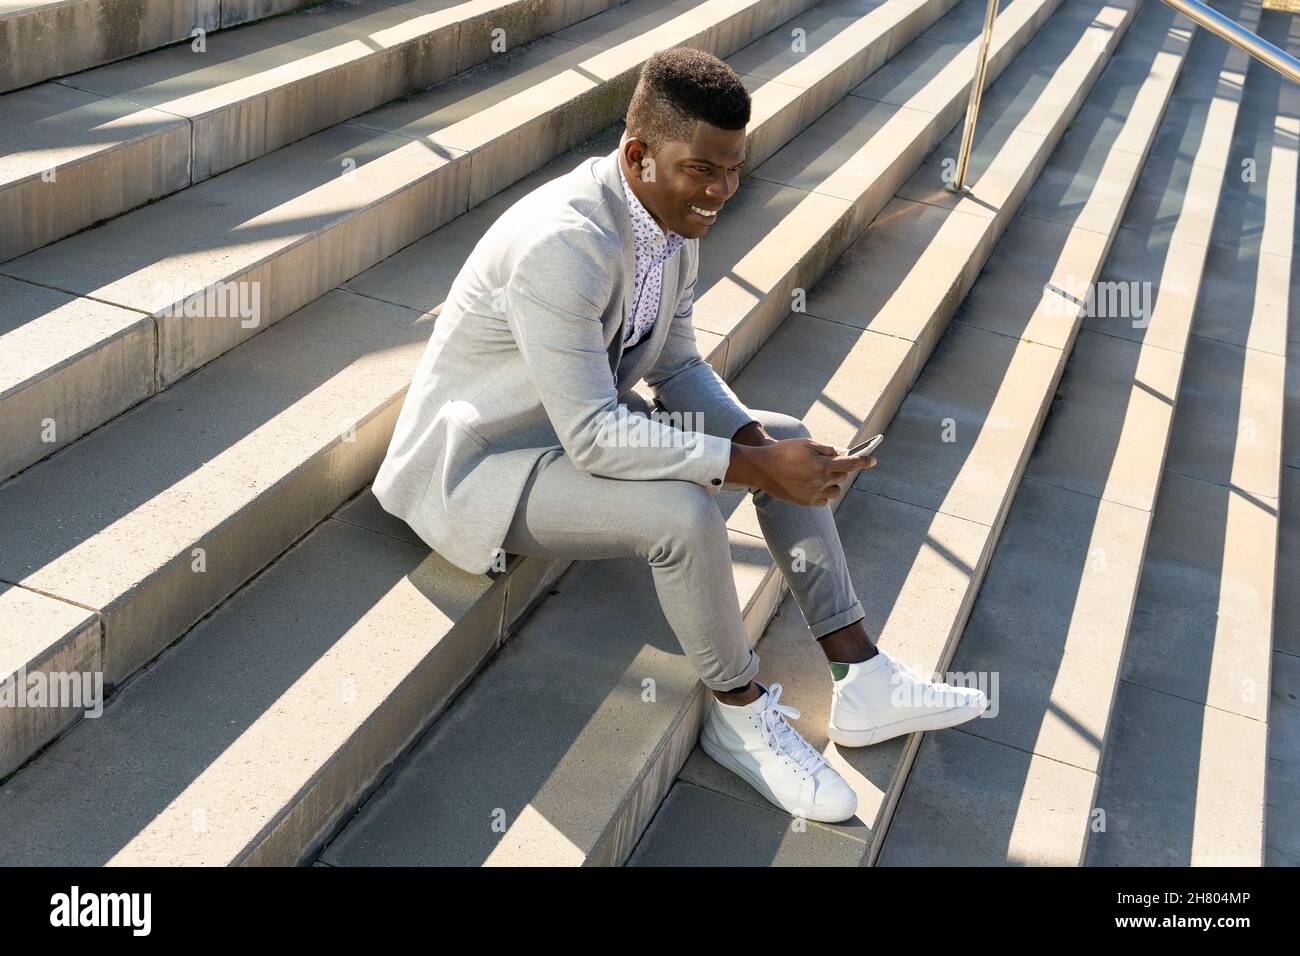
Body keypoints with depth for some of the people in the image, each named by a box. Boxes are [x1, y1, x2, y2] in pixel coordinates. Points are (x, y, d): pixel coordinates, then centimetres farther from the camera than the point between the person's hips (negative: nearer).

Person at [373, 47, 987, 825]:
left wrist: (755, 436, -12)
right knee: (686, 514, -31)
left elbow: (677, 366, 6)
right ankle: (742, 716, -4)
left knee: (787, 439, 2)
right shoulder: (562, 243, -32)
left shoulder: (676, 220, -5)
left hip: (588, 422, 9)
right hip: (484, 461, -9)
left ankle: (863, 683, 5)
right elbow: (594, 437, -33)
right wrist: (753, 466, -30)